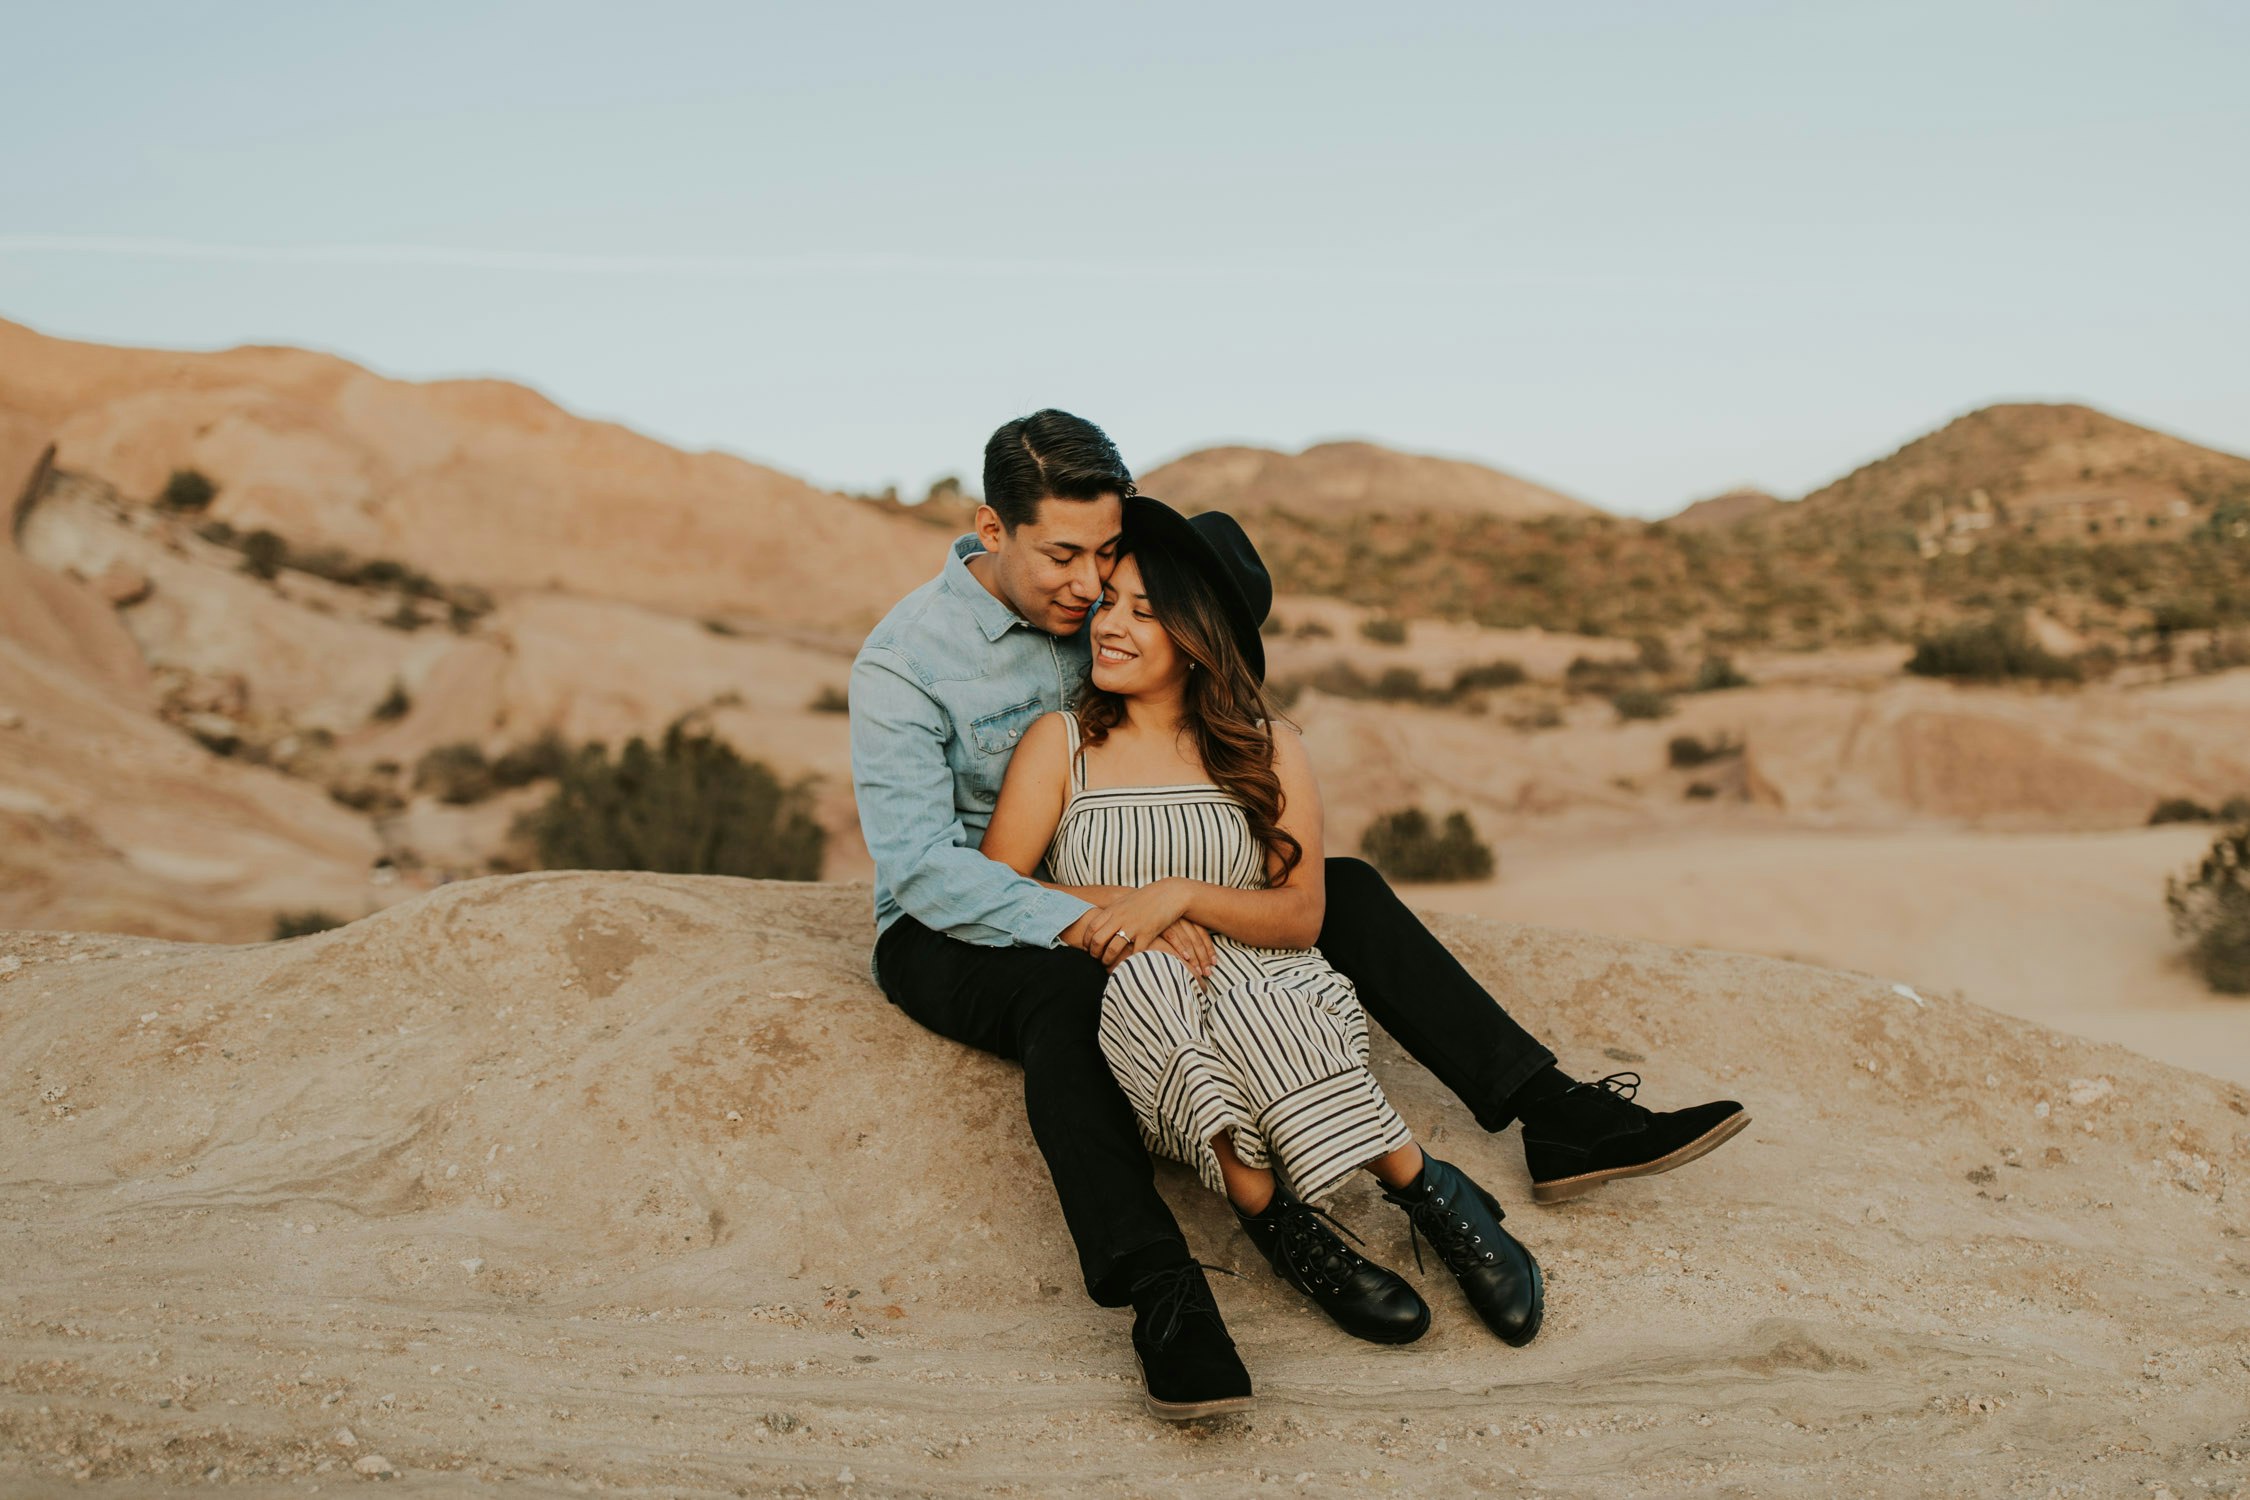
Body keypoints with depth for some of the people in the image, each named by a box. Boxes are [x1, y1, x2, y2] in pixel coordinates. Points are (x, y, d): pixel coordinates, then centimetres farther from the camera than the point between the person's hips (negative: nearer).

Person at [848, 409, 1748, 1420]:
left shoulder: (1102, 609, 2)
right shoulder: (903, 661, -18)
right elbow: (916, 863, -27)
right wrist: (1083, 922, -40)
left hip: (1114, 899, 6)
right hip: (951, 931, -6)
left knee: (1342, 891, -8)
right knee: (1065, 995, -42)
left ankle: (1557, 1121, -11)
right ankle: (1164, 1302, -53)